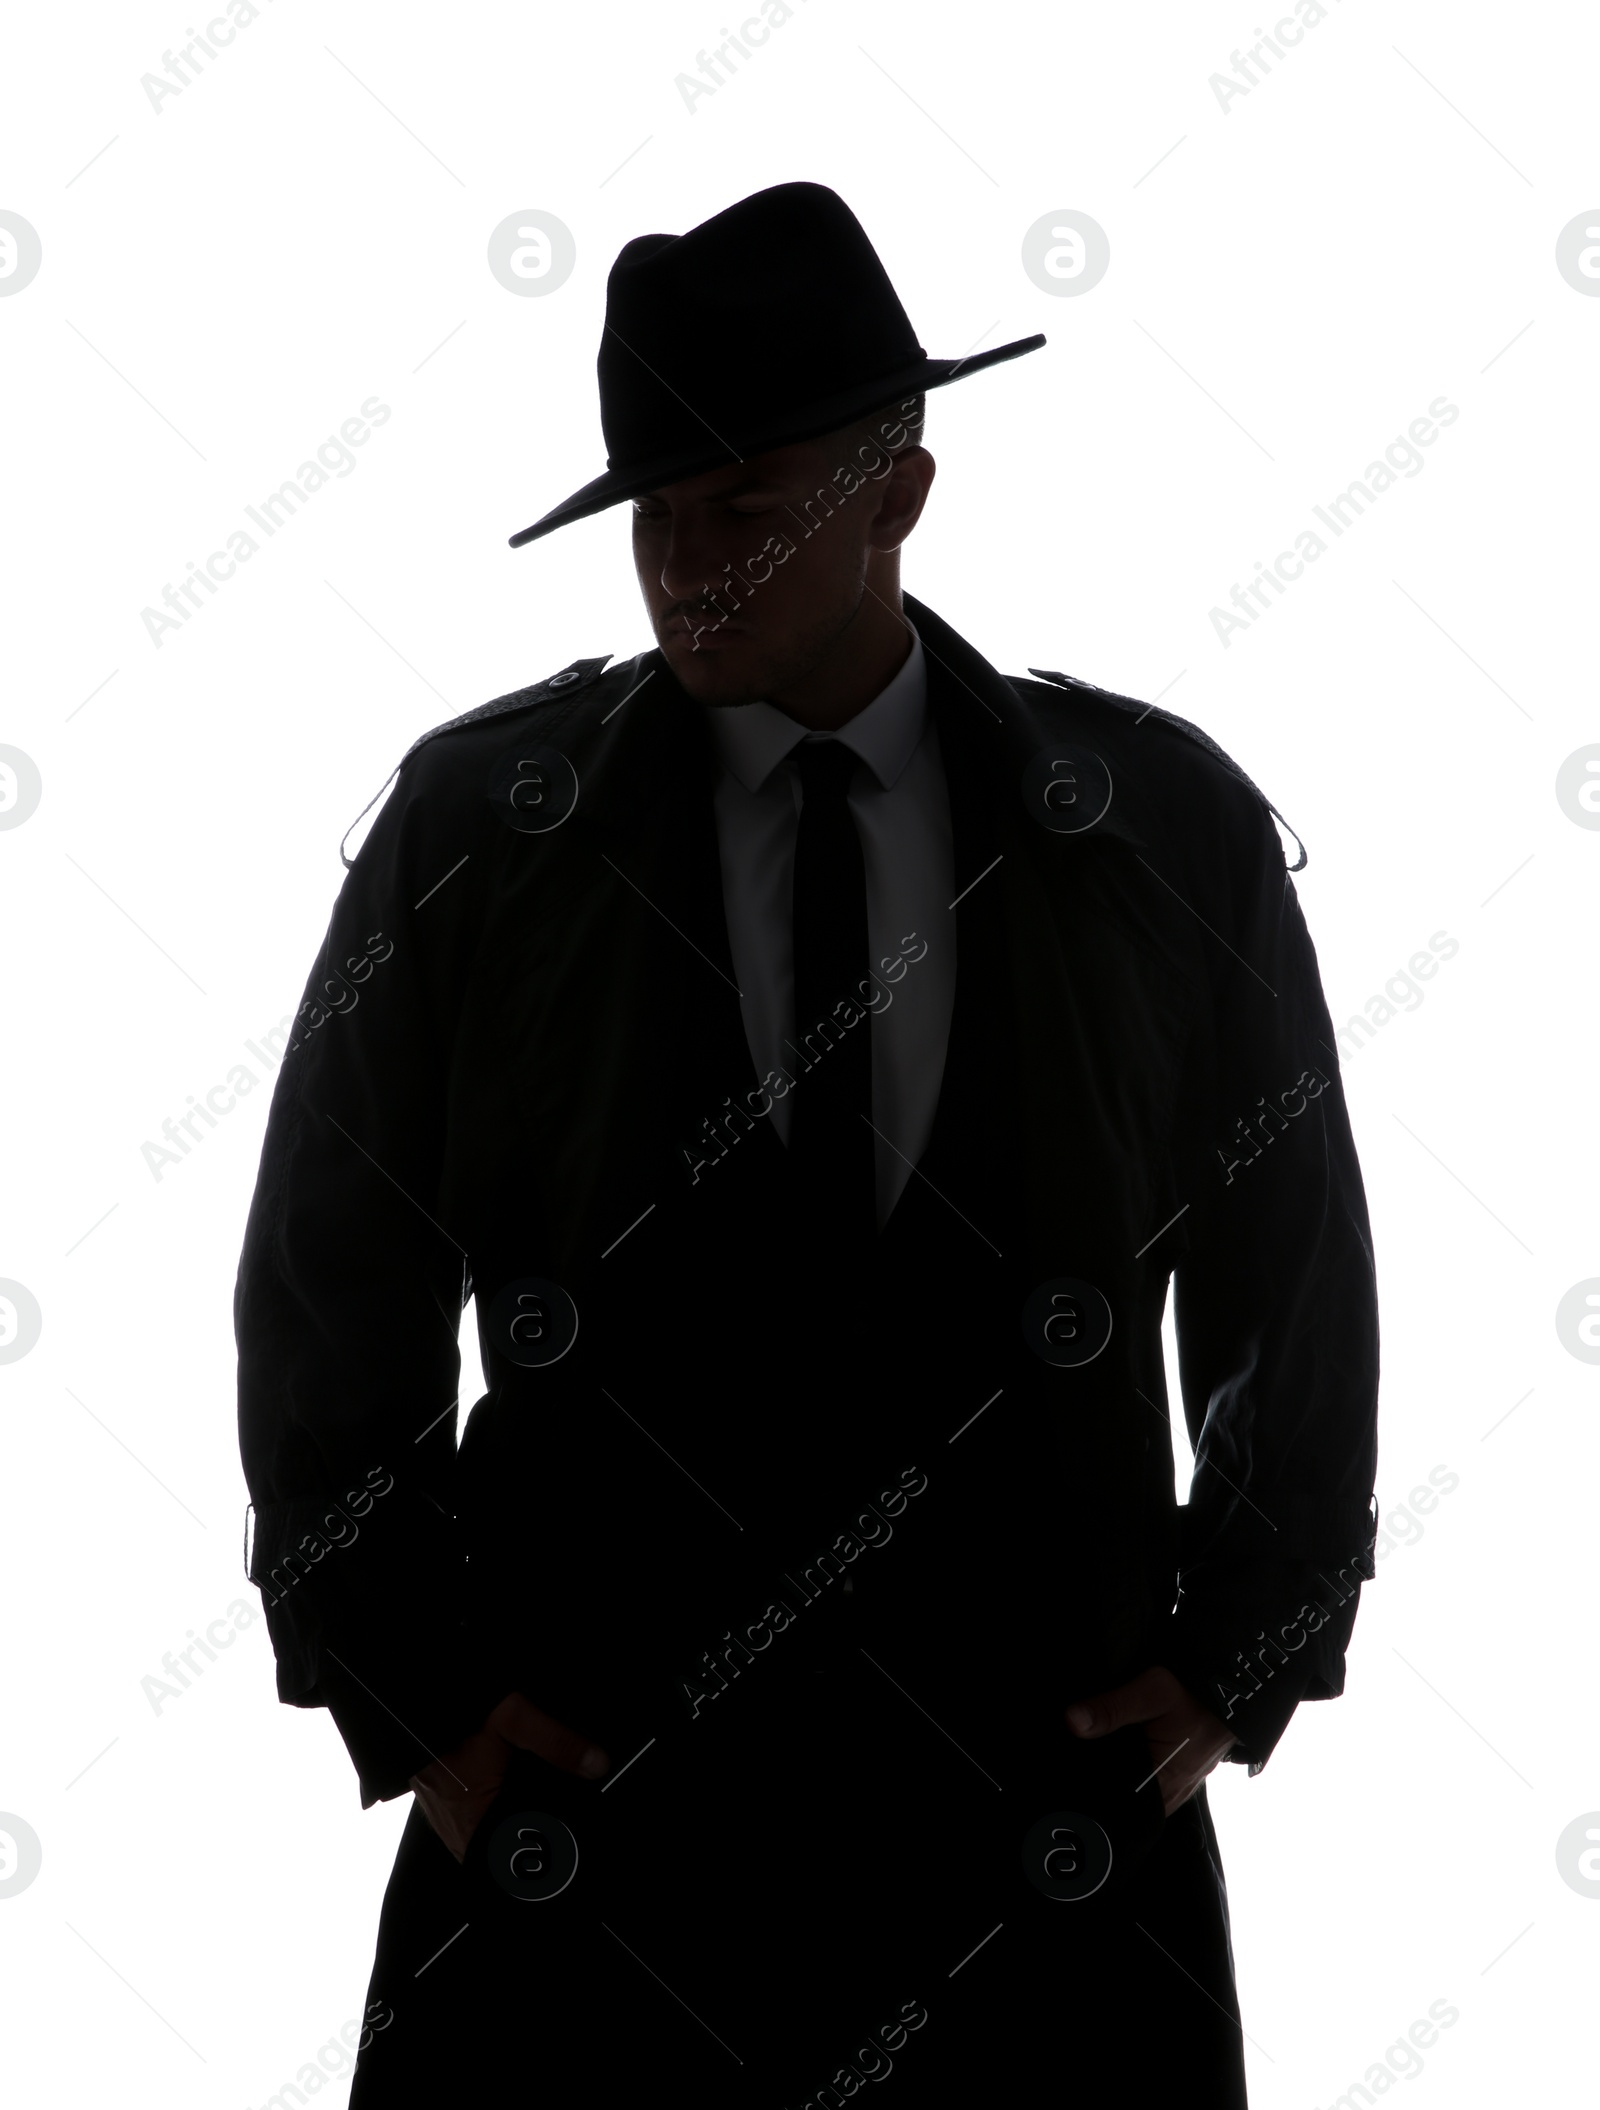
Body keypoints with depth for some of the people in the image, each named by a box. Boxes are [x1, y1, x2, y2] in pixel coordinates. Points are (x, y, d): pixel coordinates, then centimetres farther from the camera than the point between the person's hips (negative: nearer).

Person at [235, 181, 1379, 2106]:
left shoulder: (1168, 826, -1)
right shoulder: (475, 819, -2)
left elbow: (1296, 1266, 9)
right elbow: (327, 1280, 4)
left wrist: (1238, 1657, 6)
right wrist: (411, 1695, 1)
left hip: (1046, 1827, 1)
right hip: (584, 1813, 0)